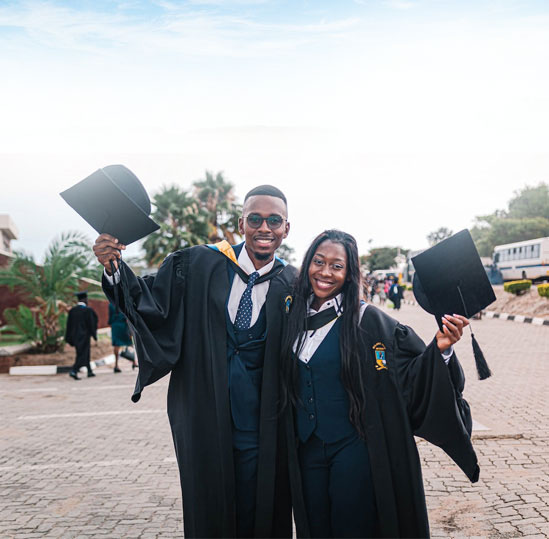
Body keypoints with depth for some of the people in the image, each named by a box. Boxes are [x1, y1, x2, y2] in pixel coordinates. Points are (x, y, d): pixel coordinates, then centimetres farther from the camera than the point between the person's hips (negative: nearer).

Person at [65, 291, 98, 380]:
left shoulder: (72, 310, 2)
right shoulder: (88, 310, -13)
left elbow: (69, 325, 5)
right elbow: (92, 324, -12)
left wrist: (69, 339, 11)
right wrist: (94, 336, -3)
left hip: (75, 335, 6)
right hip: (84, 335, -6)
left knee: (85, 353, 17)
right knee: (82, 355, -3)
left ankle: (89, 371, 24)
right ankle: (73, 371, -18)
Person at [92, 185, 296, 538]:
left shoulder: (292, 286, -4)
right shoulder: (199, 265, -5)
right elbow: (151, 301, -5)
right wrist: (115, 269, -18)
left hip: (257, 426, 0)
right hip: (202, 415, 0)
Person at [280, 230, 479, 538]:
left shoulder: (367, 320, -12)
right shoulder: (295, 317, 0)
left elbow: (412, 375, -16)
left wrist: (440, 350, -31)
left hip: (353, 448, -4)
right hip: (307, 449, 4)